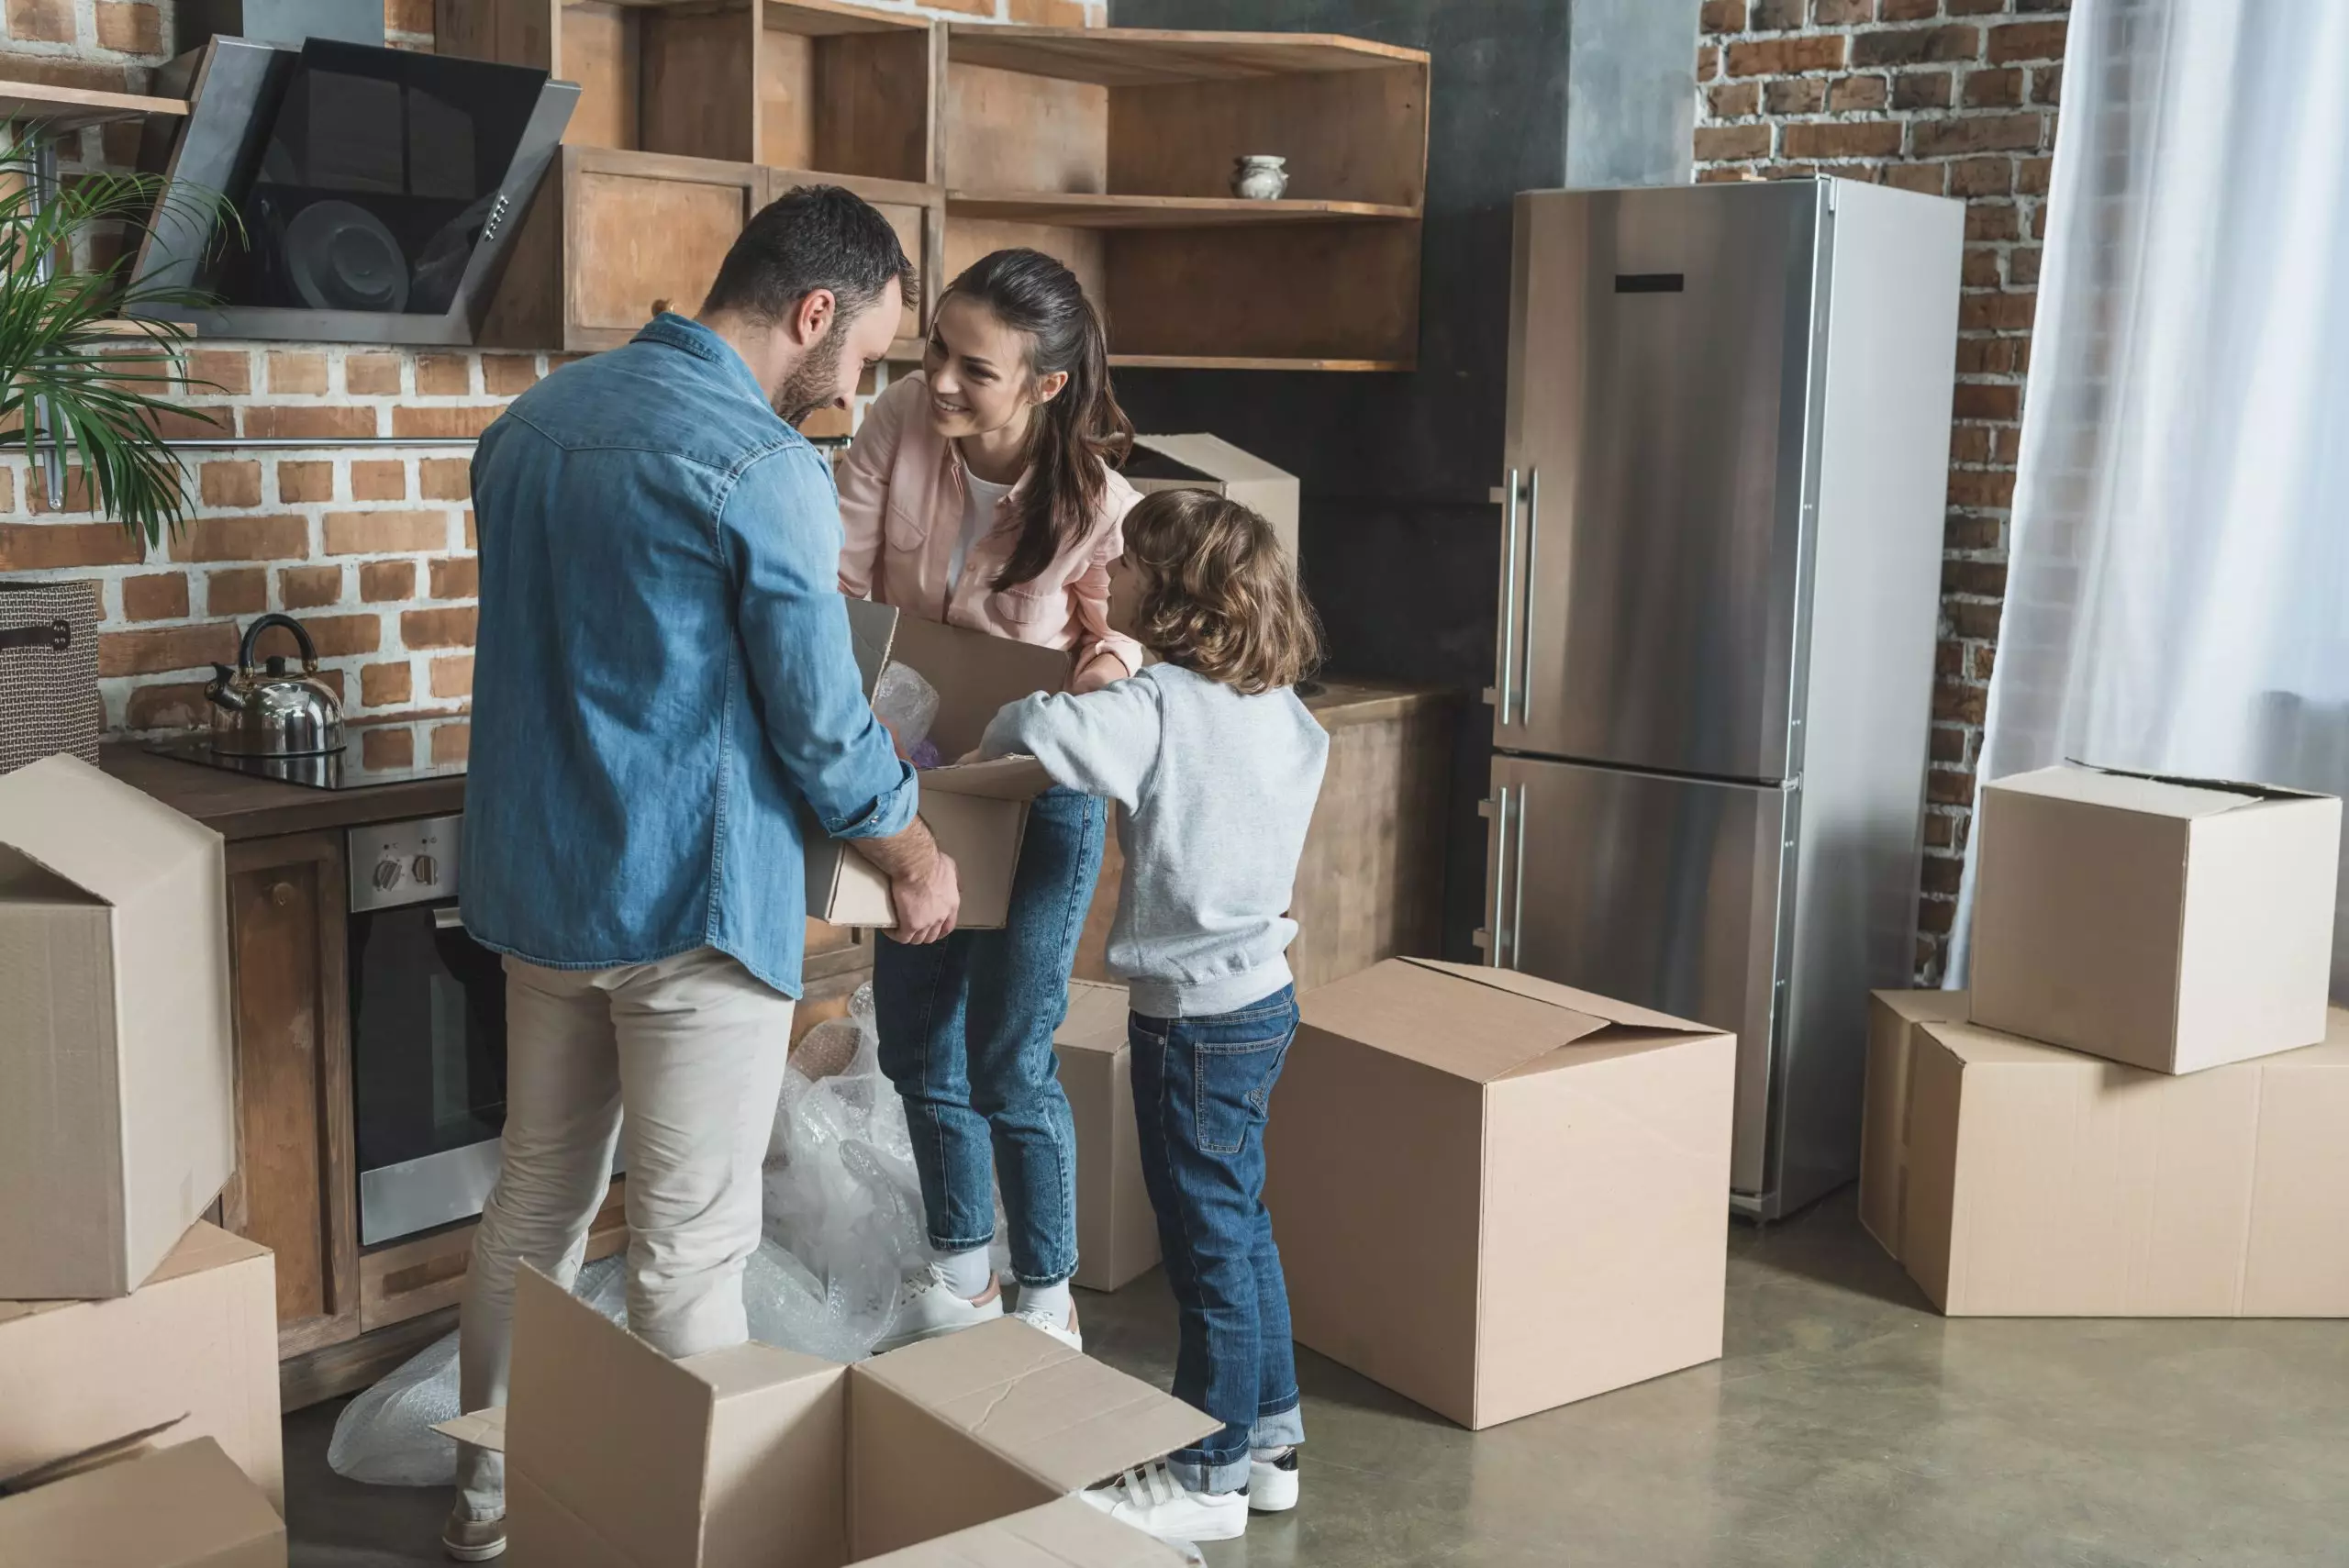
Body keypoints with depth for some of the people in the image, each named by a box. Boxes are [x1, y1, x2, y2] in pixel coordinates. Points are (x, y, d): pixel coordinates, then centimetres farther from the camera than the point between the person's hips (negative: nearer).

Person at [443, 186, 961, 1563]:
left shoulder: (536, 418, 8)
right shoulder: (763, 466, -17)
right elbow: (825, 731, -13)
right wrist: (919, 866, 3)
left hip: (536, 881, 8)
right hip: (694, 901, -8)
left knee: (537, 1198, 19)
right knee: (693, 1245, 3)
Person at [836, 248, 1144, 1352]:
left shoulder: (1095, 505, -24)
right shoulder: (900, 423, -16)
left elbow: (1120, 629, -10)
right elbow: (838, 580, -14)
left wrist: (1111, 663, -32)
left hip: (1037, 795, -5)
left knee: (1007, 1063, 1)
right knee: (916, 1042, 16)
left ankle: (1047, 1301, 23)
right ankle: (961, 1275, 38)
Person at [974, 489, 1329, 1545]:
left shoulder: (1161, 707, -20)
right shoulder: (1281, 709, 4)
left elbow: (1036, 731, -32)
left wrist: (996, 740, -10)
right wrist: (1115, 690, 12)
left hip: (1197, 1017, -9)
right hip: (1260, 992, 9)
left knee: (1209, 1244, 2)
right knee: (1239, 1228, 20)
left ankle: (1209, 1480, 15)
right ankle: (1268, 1439, 32)